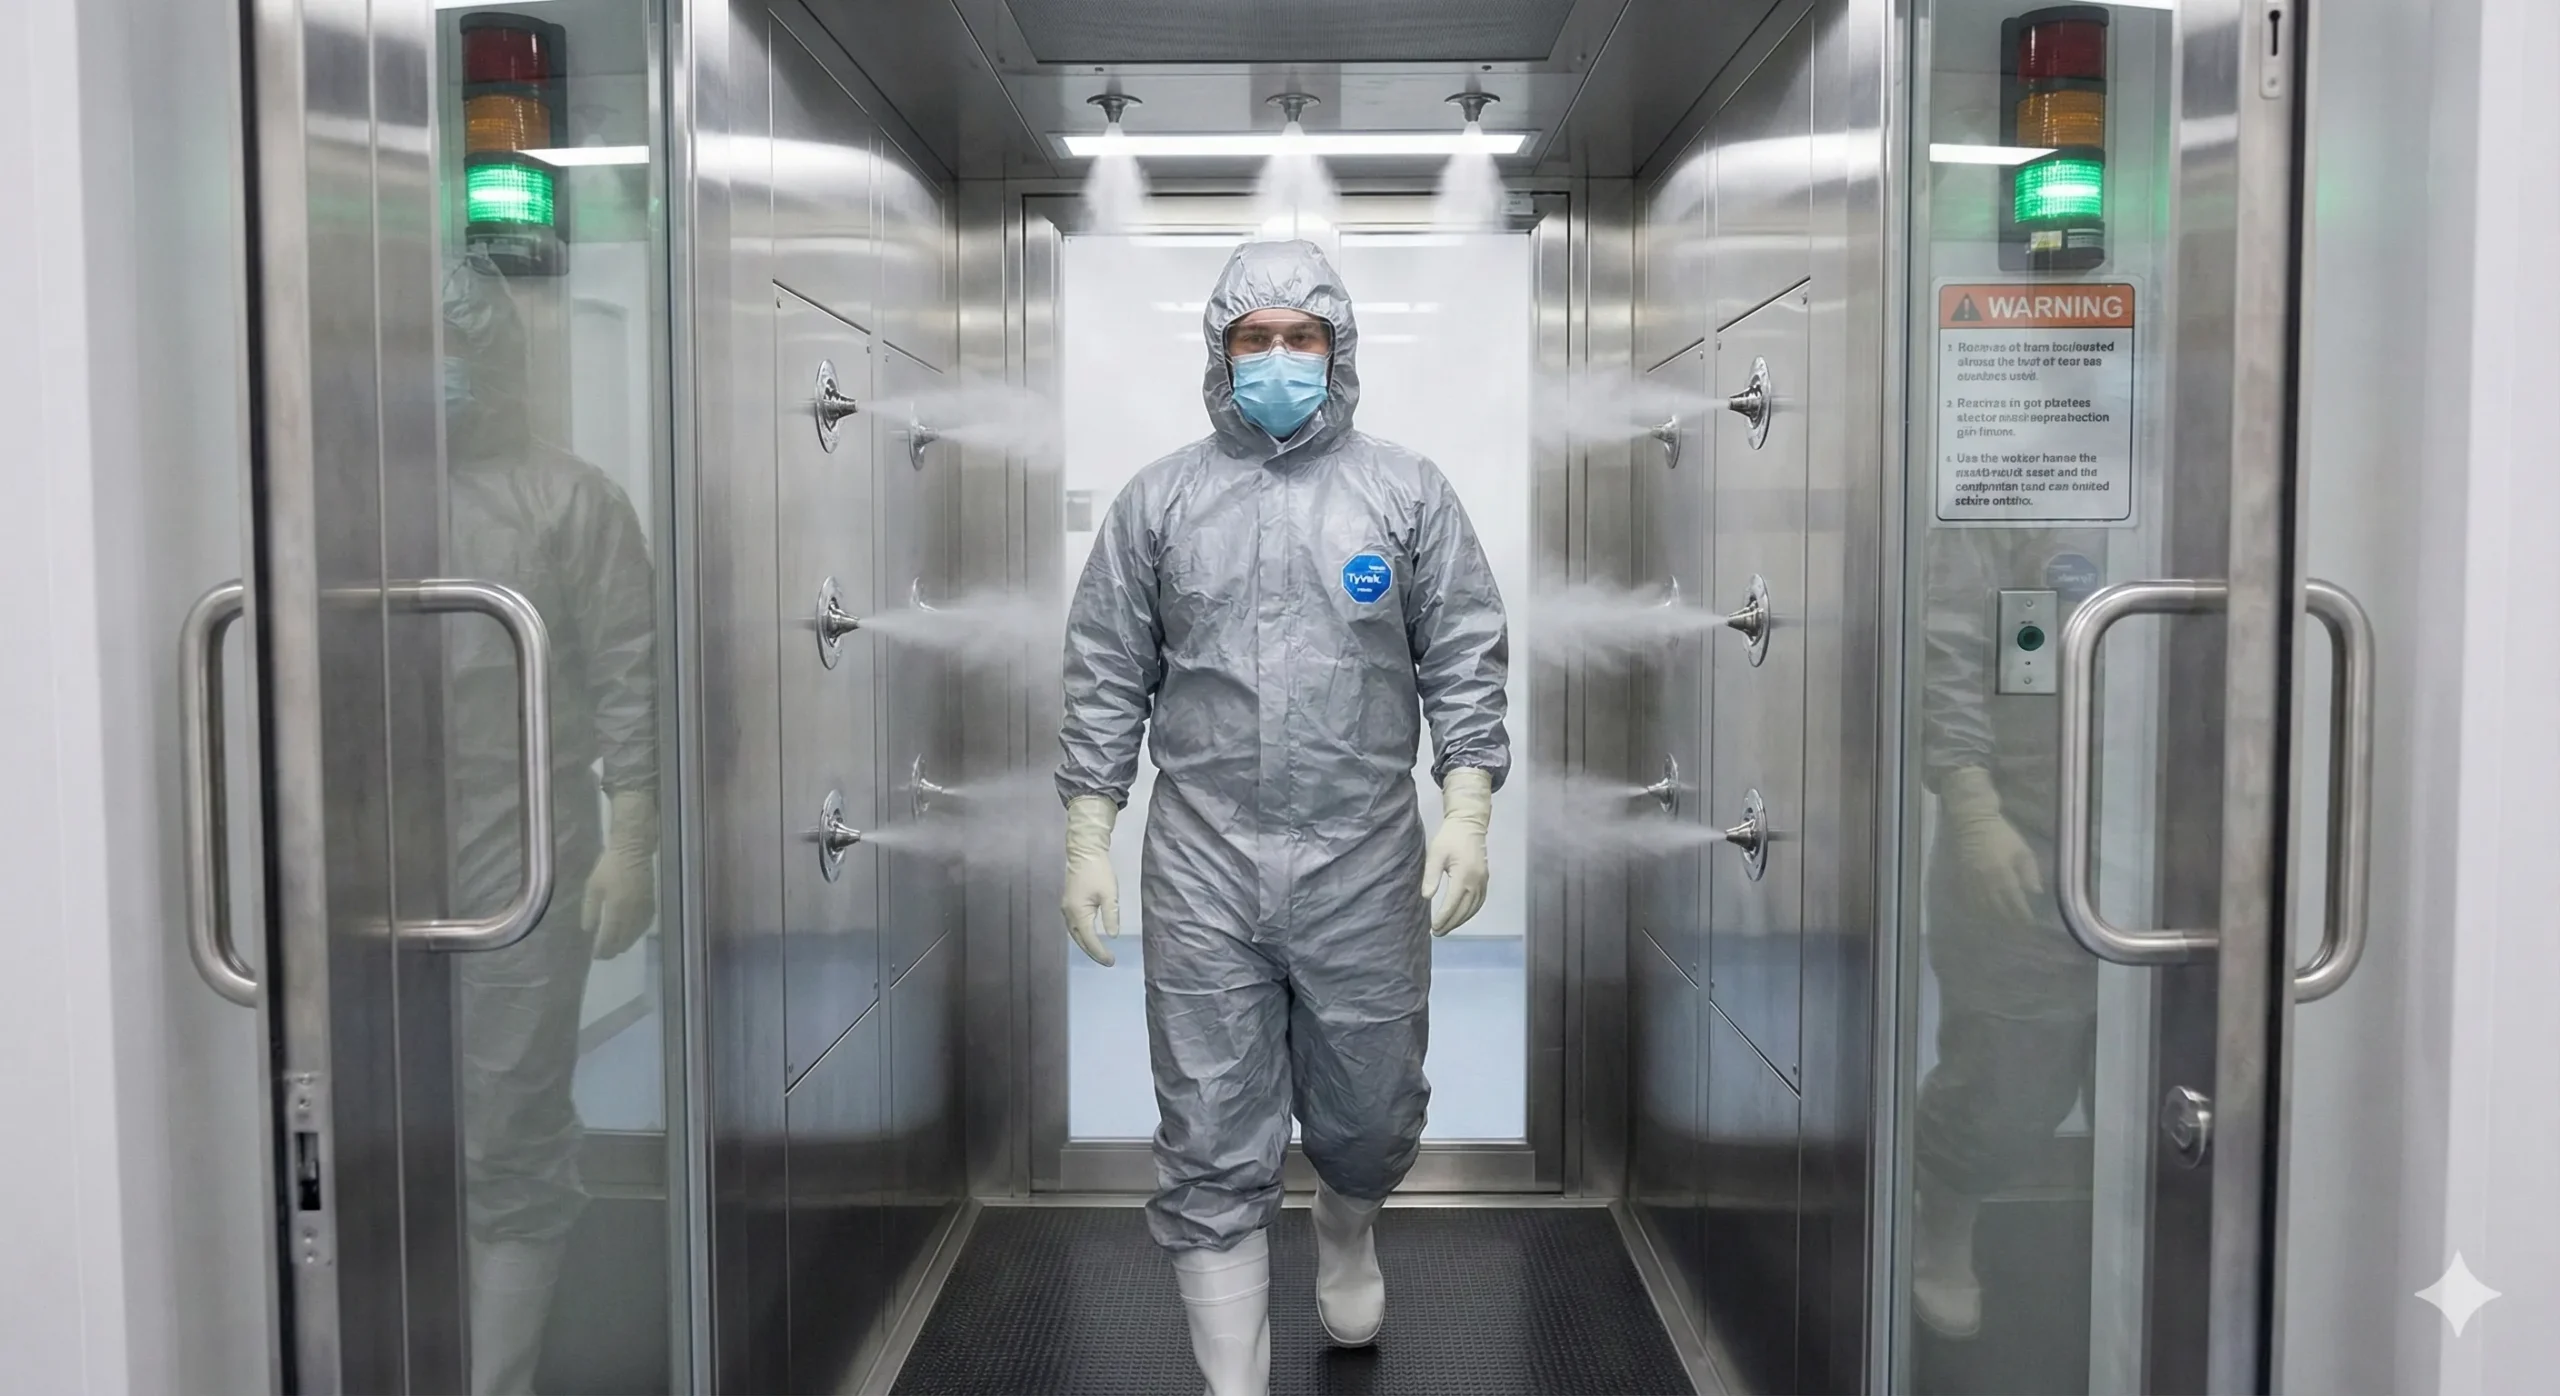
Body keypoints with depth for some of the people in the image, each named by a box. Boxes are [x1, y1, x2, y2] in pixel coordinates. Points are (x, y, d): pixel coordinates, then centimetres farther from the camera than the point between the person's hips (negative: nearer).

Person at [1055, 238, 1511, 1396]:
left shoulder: (1408, 493, 5)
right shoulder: (1157, 501, 7)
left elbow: (1465, 665, 3)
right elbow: (1105, 682, 6)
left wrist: (1465, 813, -7)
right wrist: (1088, 843, 1)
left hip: (1367, 866, 1)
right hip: (1202, 873, 0)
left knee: (1370, 1115, 15)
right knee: (1212, 1148, 2)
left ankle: (1346, 1237, 49)